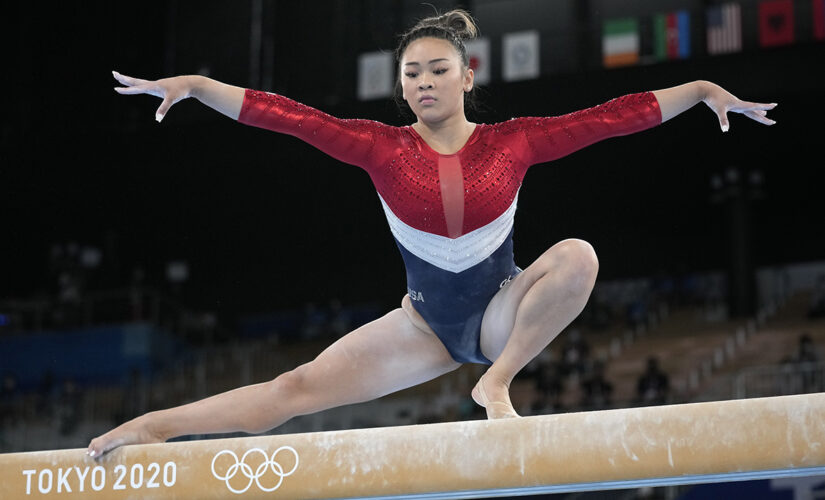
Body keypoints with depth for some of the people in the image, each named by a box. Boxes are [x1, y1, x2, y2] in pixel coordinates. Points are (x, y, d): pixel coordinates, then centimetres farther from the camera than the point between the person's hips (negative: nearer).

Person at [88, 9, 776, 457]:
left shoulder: (513, 142, -8)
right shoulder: (383, 149, -8)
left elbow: (615, 115, -9)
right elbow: (285, 115, -14)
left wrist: (702, 89, -13)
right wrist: (193, 85, -20)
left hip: (502, 309, 0)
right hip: (427, 322, 0)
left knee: (578, 256, -30)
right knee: (299, 387, -12)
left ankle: (497, 381, -17)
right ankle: (153, 427, -7)